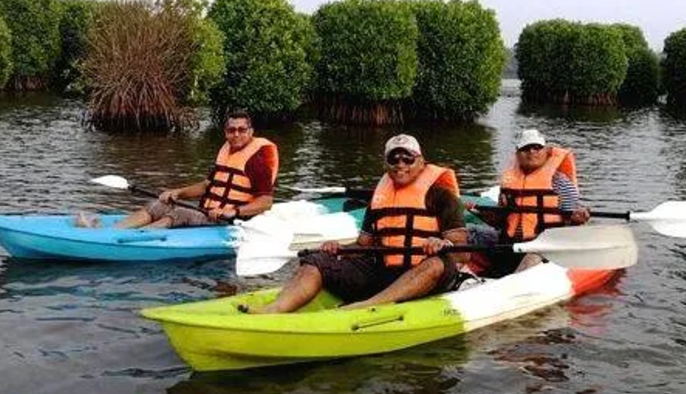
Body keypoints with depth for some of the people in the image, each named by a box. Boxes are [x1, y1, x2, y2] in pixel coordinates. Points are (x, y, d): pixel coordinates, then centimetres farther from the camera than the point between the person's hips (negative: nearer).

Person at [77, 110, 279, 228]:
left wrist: (233, 211, -28)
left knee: (178, 215, -29)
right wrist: (178, 192, 10)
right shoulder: (225, 151, 17)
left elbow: (266, 201, -17)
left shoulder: (256, 159, -10)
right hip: (205, 214, 9)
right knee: (156, 207, -7)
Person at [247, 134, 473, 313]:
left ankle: (367, 306, -56)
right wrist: (339, 248, -3)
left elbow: (462, 254, -7)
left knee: (438, 264, -38)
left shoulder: (439, 194, 1)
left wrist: (444, 244, -29)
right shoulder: (380, 196, 17)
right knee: (316, 263, -11)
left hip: (424, 281, -4)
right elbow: (363, 246, 18)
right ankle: (274, 310, -39)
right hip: (379, 274, 5)